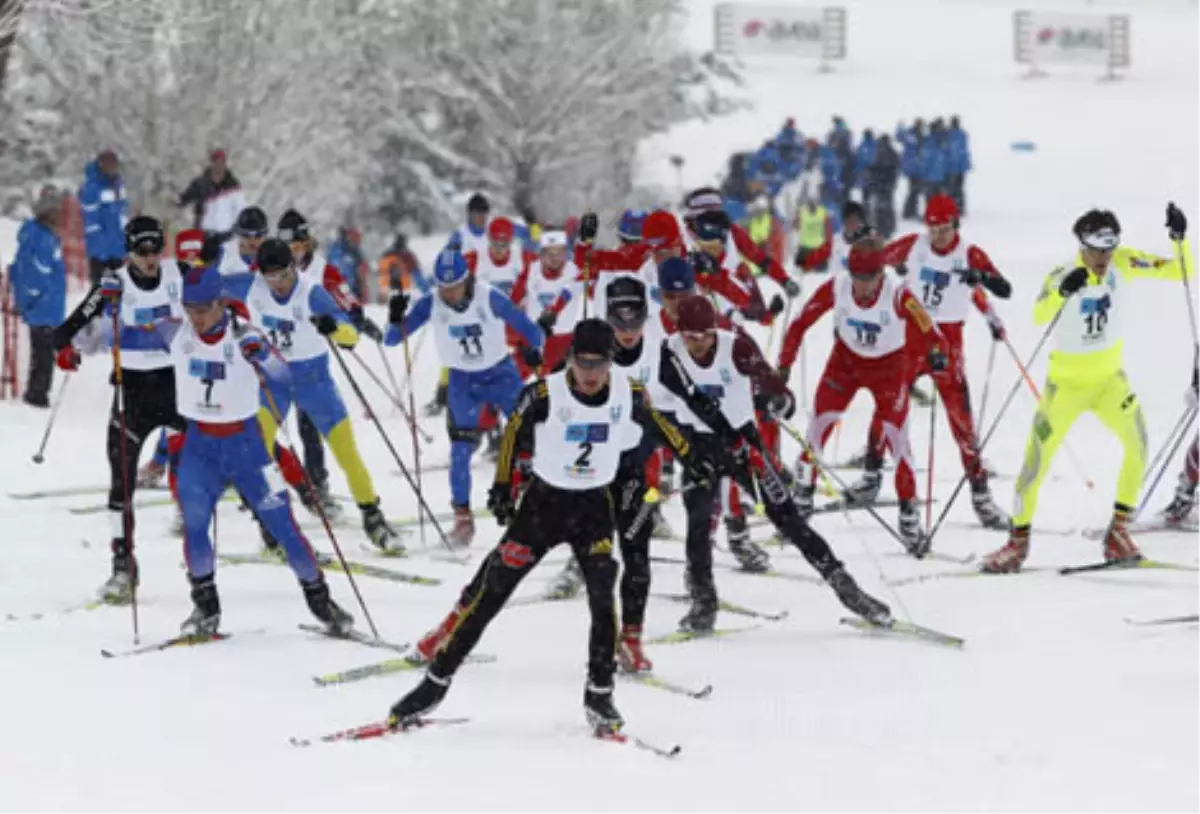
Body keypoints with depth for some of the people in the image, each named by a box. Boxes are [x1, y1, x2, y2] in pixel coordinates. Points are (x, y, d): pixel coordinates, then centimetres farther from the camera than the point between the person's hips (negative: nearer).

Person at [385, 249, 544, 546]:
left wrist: (534, 349, -37)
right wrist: (396, 318, -36)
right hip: (463, 382, 1)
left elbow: (527, 328, -16)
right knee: (461, 451, -8)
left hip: (501, 374, -1)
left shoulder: (489, 298, -22)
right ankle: (463, 518, 5)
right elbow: (392, 339, -14)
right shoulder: (431, 305, -16)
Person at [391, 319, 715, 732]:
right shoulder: (545, 395, -19)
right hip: (544, 500, -2)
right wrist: (502, 487, -9)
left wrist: (691, 458, 19)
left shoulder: (629, 394, -10)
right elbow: (513, 433, -4)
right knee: (490, 591, -5)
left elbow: (658, 424, 9)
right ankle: (436, 681, 4)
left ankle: (599, 696, -3)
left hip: (595, 504, 2)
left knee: (602, 595, -15)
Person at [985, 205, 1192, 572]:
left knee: (1137, 442, -19)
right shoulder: (1063, 275, -21)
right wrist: (1062, 291, -60)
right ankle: (1018, 541, 18)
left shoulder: (1124, 263, -10)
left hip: (1109, 378, 3)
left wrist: (1179, 238, -28)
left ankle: (1118, 532, -6)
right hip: (1066, 381, -3)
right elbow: (1040, 315, -41)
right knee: (1036, 461, -3)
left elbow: (1180, 271, -10)